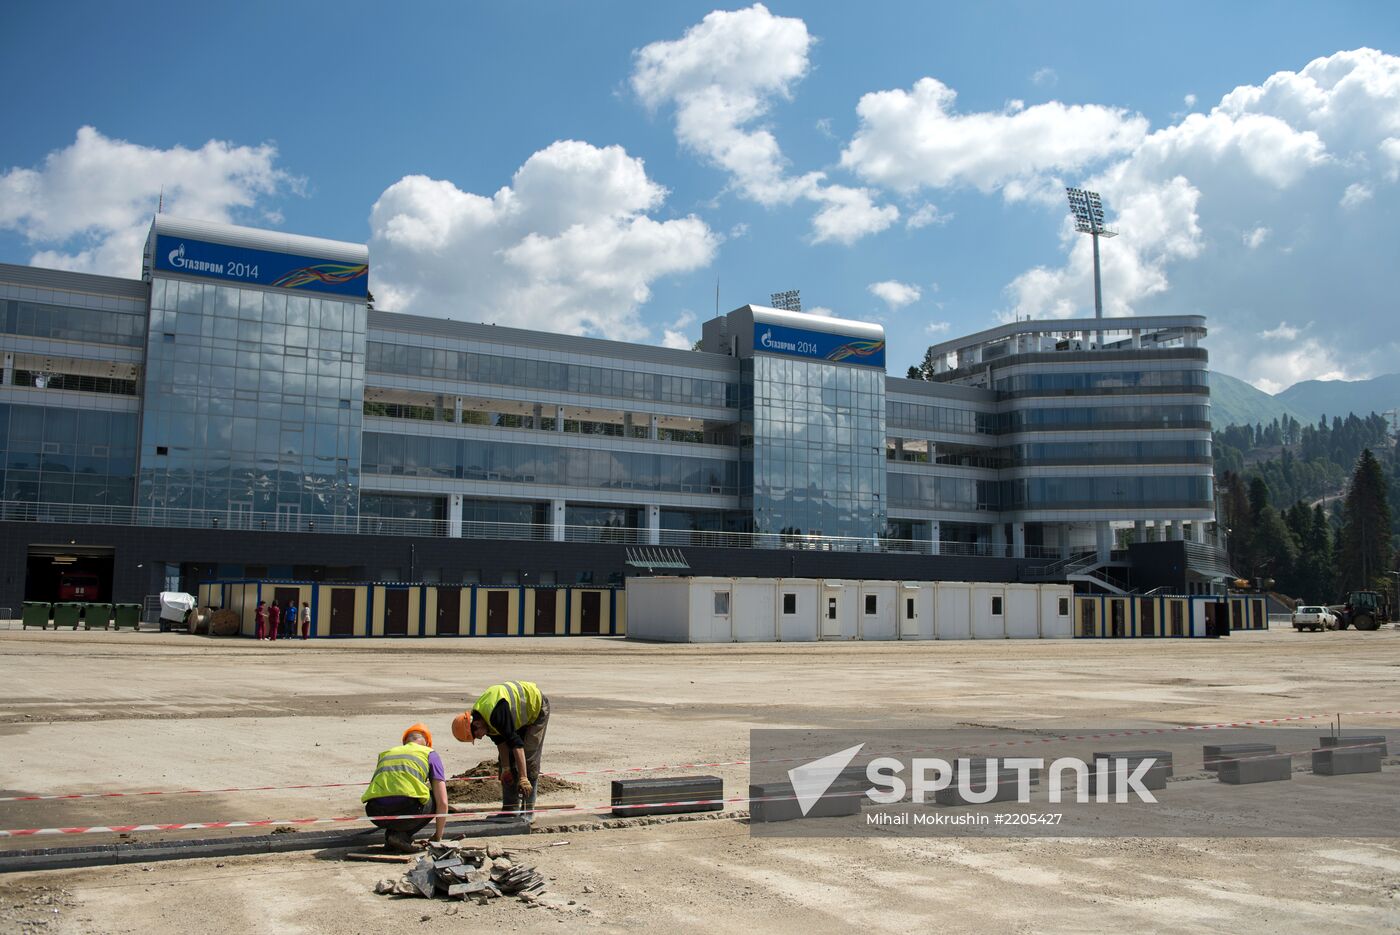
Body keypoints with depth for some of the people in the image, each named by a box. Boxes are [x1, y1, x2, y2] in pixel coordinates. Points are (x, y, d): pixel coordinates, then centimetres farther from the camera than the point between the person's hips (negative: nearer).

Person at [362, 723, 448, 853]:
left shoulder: (385, 753, 33)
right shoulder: (430, 753, 21)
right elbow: (442, 802, 14)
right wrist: (438, 836, 30)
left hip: (375, 814, 5)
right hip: (407, 810, -5)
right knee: (434, 799, 25)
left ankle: (390, 835, 15)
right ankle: (403, 836, 7)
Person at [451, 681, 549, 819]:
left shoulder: (496, 714, -40)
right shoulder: (479, 714, -13)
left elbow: (516, 744, -40)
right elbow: (500, 741, -4)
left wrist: (523, 779, -41)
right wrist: (505, 768, -5)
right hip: (520, 715, 8)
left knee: (529, 761, -13)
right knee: (506, 759, 4)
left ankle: (527, 812, -7)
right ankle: (510, 810, 9)